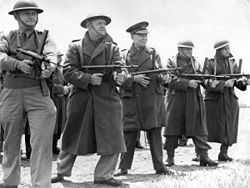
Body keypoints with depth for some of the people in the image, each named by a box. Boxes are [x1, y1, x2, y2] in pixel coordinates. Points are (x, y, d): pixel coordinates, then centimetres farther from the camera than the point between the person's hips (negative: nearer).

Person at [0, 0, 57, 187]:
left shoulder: (45, 38, 10)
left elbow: (52, 55, -11)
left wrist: (48, 67, -34)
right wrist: (18, 64, -27)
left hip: (38, 94, -1)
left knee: (42, 142, -11)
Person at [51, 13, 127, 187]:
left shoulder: (112, 48, 11)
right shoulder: (76, 47, 5)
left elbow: (120, 67, -2)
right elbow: (68, 72, -5)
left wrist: (119, 76, -25)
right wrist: (89, 78, -18)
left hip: (108, 98, 1)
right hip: (81, 98, -1)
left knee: (112, 138, -5)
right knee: (73, 138, 9)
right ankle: (62, 172, 25)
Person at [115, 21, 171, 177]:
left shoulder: (154, 53, 11)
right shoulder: (124, 55, 5)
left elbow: (160, 74, 7)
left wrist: (164, 78, -16)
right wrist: (134, 78, -16)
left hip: (153, 98, 2)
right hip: (132, 99, -1)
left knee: (155, 132, 3)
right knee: (130, 133, 0)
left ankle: (159, 166, 9)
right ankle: (124, 167, 7)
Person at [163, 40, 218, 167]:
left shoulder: (195, 63, 14)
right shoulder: (171, 62, 0)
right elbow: (171, 81, -12)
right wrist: (188, 83, -22)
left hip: (194, 100, 3)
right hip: (176, 100, -3)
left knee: (198, 128, -2)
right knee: (173, 128, 3)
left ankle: (204, 156, -1)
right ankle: (170, 157, 12)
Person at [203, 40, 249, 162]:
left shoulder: (232, 64, 10)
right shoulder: (210, 64, -3)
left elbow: (237, 83, 11)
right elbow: (207, 84, -12)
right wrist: (224, 84, -20)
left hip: (230, 100, 4)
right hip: (213, 100, -4)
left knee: (229, 128, 1)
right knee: (209, 128, 0)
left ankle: (223, 154, 12)